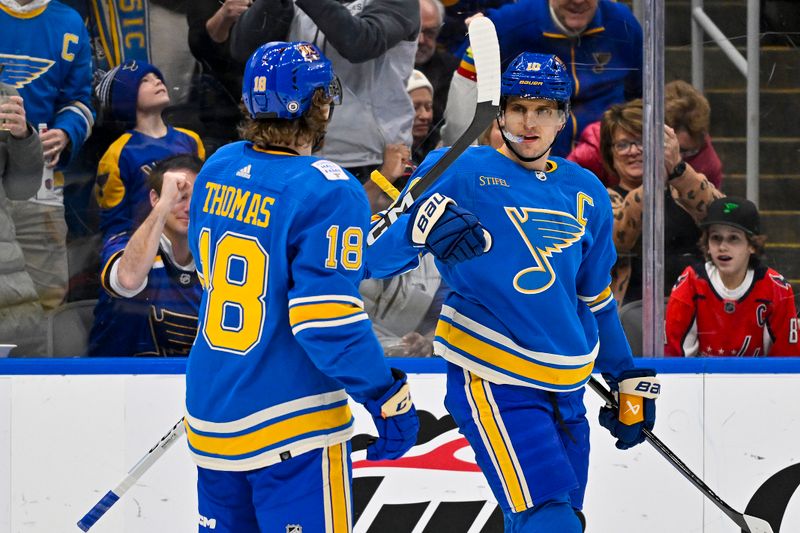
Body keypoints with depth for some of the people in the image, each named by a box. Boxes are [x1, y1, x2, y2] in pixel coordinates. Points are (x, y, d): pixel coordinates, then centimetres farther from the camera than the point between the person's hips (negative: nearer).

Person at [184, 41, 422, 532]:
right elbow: (328, 320, -22)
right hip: (291, 433, -7)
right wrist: (389, 399, -14)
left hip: (211, 418, 7)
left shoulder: (218, 168, 4)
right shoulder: (328, 192, -18)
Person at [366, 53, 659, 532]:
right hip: (493, 382, -7)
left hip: (566, 385, 7)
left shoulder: (587, 194, 12)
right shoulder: (459, 174, -6)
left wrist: (629, 378, 23)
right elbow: (377, 258, -11)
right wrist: (423, 224, -31)